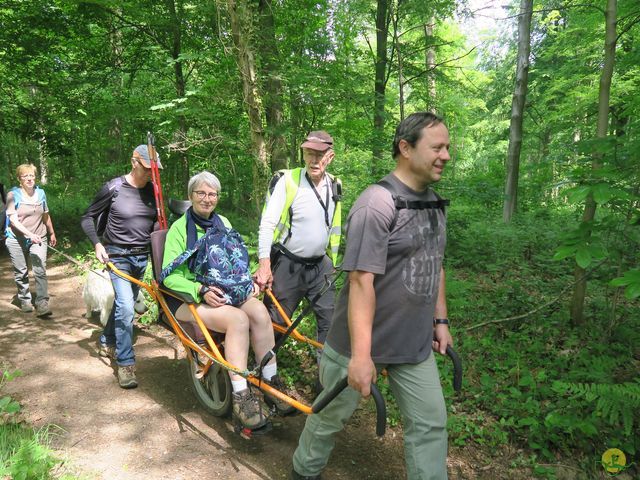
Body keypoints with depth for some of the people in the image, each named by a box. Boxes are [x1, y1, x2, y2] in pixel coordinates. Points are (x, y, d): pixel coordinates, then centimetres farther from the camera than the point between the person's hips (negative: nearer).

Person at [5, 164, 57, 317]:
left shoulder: (40, 193, 4)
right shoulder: (13, 195, -7)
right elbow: (13, 220, -14)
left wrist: (52, 233, 24)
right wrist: (30, 234, -26)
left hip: (38, 239, 2)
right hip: (17, 240, -2)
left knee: (40, 271, -9)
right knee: (21, 272, 8)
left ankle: (42, 304, -10)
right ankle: (24, 299, 27)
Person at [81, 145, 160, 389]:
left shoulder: (152, 190, 2)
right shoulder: (113, 188, -10)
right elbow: (88, 218, -2)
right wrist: (97, 244, -16)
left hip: (142, 256, 5)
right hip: (118, 256, -5)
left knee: (124, 303, 18)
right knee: (125, 307, -16)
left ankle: (106, 342, 42)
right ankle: (126, 364, -7)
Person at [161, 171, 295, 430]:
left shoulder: (223, 223, 13)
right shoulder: (179, 227, -4)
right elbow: (170, 275, -10)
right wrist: (201, 290, -25)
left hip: (222, 290, 5)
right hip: (189, 297, -5)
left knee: (259, 311, -26)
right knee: (238, 319, -33)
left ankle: (271, 382, -15)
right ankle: (240, 397, -27)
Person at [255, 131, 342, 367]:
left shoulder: (334, 186, 6)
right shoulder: (288, 180, -11)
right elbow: (267, 223, -14)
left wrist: (332, 262, 17)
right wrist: (264, 264, -21)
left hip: (320, 266, 5)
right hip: (288, 266, -4)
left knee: (331, 321, 3)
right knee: (276, 321, 4)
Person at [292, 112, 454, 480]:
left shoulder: (435, 203, 7)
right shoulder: (377, 204, -22)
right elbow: (362, 281, -26)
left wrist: (441, 319, 15)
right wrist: (360, 356, -27)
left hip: (414, 345, 7)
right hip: (362, 343, -6)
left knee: (431, 424, 11)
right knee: (332, 416, 15)